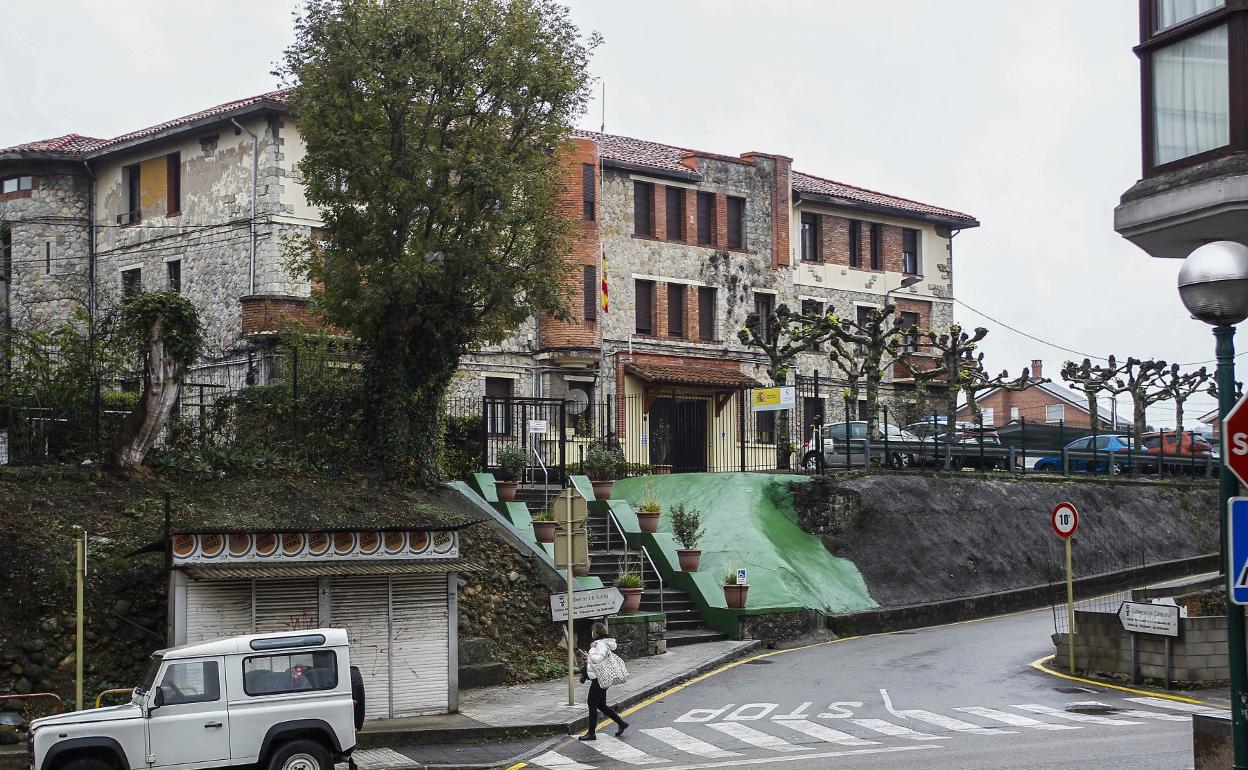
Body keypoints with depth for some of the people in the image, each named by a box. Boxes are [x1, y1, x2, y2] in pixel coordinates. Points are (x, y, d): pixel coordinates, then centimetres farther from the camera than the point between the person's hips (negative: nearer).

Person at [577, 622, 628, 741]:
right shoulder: (602, 642, 14)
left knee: (592, 705, -3)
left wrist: (592, 648, -20)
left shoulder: (602, 644, -18)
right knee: (601, 705, 17)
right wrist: (587, 657, 13)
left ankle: (591, 733, 4)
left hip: (599, 679, -11)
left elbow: (597, 659, -31)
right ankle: (621, 723, 21)